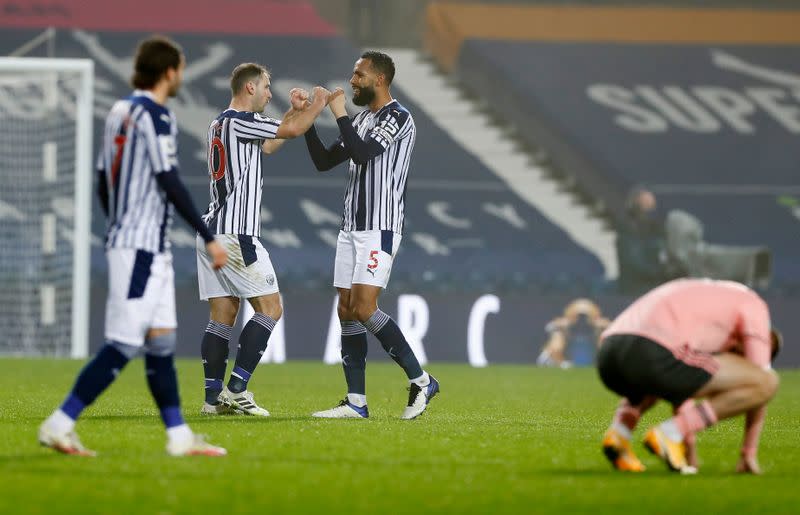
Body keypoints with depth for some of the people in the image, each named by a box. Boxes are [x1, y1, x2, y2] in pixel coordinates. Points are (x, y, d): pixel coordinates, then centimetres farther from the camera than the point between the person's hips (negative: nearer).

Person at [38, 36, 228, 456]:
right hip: (141, 248, -10)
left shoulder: (119, 111, 13)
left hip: (150, 248, 10)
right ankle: (59, 425, -9)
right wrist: (208, 239, -15)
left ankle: (178, 436, 12)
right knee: (123, 345, -9)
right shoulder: (155, 114, -13)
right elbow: (170, 183, -18)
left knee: (161, 342, 10)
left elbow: (103, 183, 18)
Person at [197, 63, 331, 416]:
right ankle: (236, 390, -11)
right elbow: (293, 131, -13)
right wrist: (318, 103, 4)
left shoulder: (219, 124, 19)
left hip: (213, 229, 10)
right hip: (235, 233, -10)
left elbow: (268, 146, 31)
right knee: (270, 308, -5)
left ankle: (213, 397, 3)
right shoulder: (238, 120, -11)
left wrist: (295, 110, 26)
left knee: (222, 316, 7)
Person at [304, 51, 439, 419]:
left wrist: (340, 115, -13)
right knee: (346, 311, 3)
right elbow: (324, 161, 18)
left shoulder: (398, 118, -10)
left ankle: (420, 381, -7)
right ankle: (356, 402, 4)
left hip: (379, 228, -9)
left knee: (363, 309, -16)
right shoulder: (361, 120, 17)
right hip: (351, 226, 9)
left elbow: (361, 153, -23)